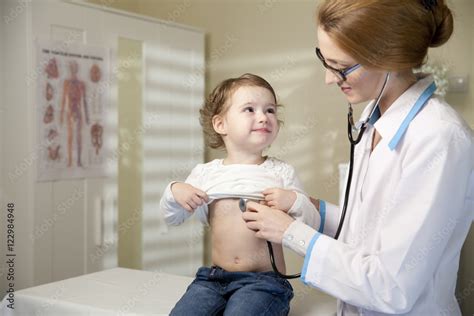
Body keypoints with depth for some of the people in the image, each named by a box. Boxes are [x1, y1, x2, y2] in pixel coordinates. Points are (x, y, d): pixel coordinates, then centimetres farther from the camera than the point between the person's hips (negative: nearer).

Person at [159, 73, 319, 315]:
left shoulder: (280, 172, 1)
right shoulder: (206, 173, 5)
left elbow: (312, 224, 3)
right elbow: (172, 219, 16)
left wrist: (293, 201, -17)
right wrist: (174, 192, -5)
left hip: (264, 279, -2)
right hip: (214, 277, 3)